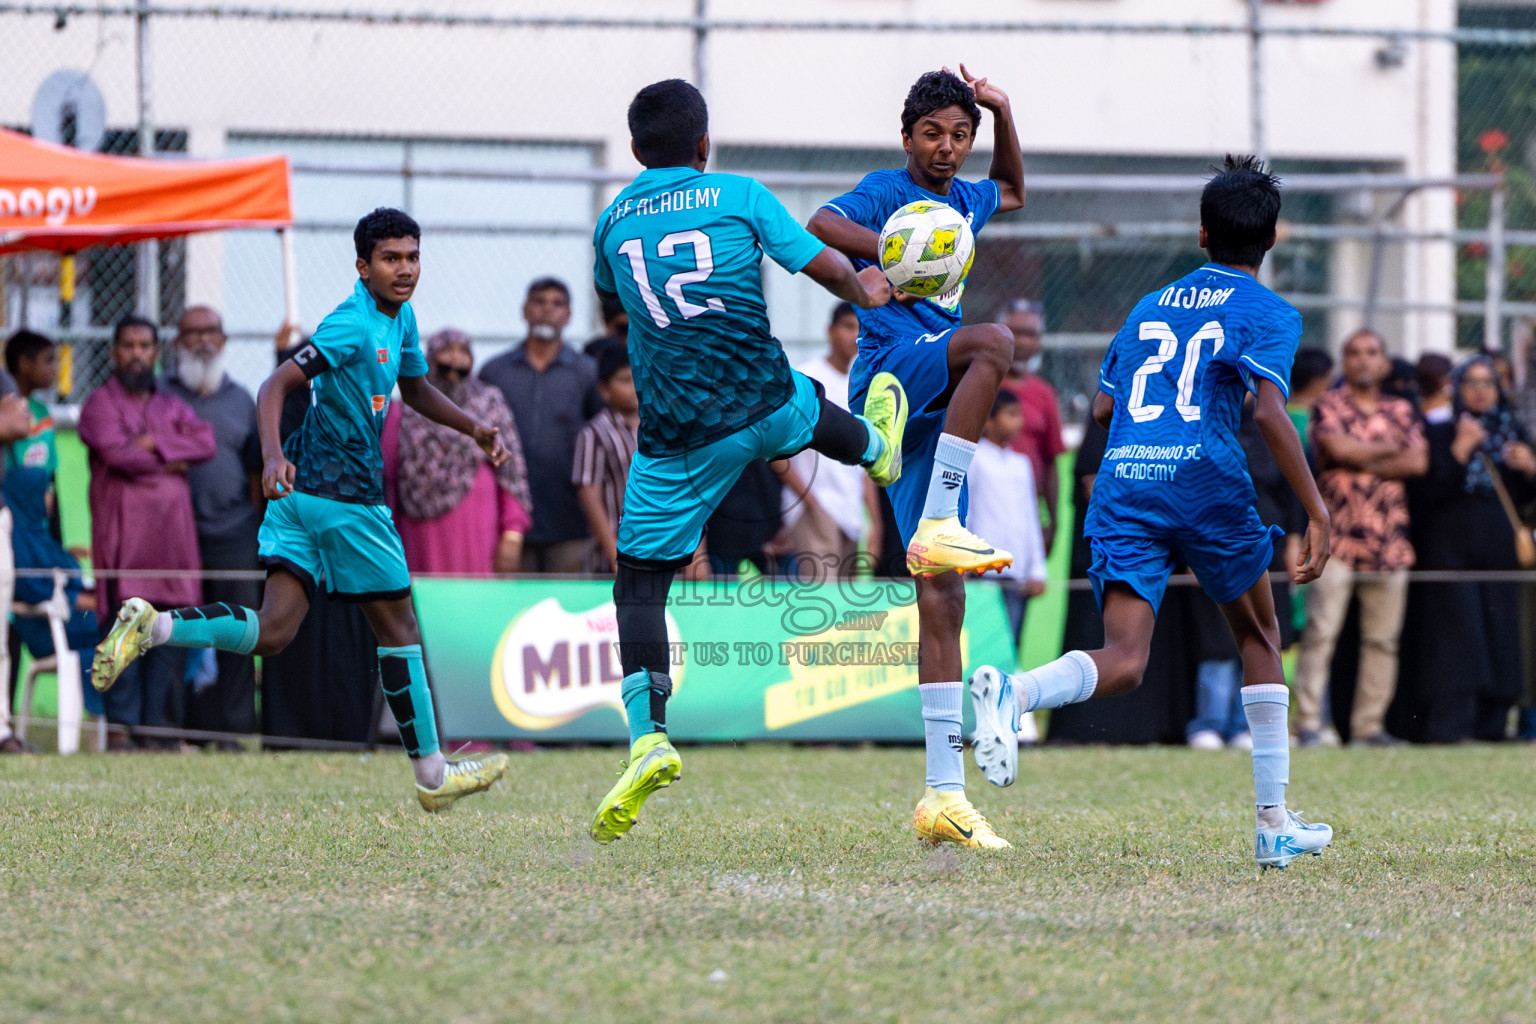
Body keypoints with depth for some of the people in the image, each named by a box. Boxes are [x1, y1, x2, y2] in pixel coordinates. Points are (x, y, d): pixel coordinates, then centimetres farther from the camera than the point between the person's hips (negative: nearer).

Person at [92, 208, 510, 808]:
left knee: (271, 633, -3)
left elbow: (415, 390, 33)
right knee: (398, 628, 4)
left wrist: (473, 428, 22)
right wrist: (272, 454, -37)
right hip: (345, 495, -9)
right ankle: (431, 776, 14)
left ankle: (152, 626, -16)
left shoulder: (400, 319, 15)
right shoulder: (353, 326, -15)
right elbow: (275, 386, -22)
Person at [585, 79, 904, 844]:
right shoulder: (739, 197, -2)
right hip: (765, 409, 1)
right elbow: (827, 268, -2)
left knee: (639, 583, 2)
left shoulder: (613, 221, 5)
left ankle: (648, 738, -16)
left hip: (676, 439, -1)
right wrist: (865, 292, 18)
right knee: (805, 402, 37)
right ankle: (877, 446, 70)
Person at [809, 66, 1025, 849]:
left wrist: (1002, 111, 28)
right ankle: (936, 527, -36)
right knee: (994, 340, -35)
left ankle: (944, 794, -2)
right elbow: (817, 226, -18)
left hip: (936, 411, 7)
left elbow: (1013, 191, 43)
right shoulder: (887, 192, -1)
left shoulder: (962, 200, 21)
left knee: (942, 599, 0)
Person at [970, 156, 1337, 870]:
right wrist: (1317, 511, -11)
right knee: (1258, 637, 19)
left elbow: (1102, 408, 24)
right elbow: (1269, 411, -10)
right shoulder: (1269, 313, 6)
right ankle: (1274, 822, 18)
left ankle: (1013, 693, -42)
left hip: (1121, 480, 3)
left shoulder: (1150, 306, 23)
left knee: (1123, 663, -8)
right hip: (1204, 476, -3)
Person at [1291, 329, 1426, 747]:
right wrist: (1390, 449, -1)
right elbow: (1337, 447, -14)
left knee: (1383, 637, 3)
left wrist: (1361, 461, -6)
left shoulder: (1401, 411, 15)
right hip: (1337, 535, -4)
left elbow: (1418, 462, 0)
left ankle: (1369, 725, 8)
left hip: (1389, 538, 4)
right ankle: (1308, 723, -9)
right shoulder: (1328, 405, 4)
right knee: (1321, 630, -10)